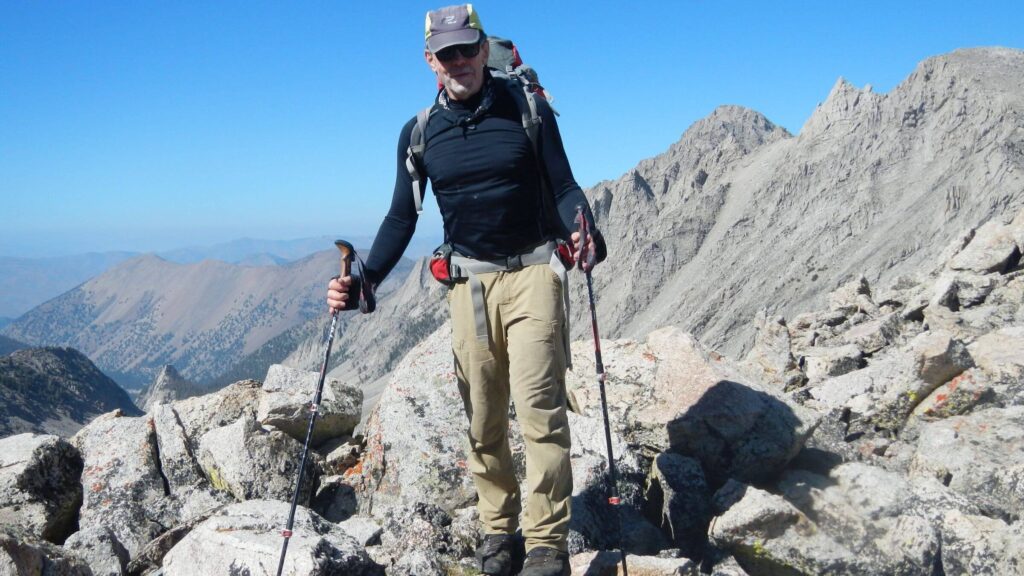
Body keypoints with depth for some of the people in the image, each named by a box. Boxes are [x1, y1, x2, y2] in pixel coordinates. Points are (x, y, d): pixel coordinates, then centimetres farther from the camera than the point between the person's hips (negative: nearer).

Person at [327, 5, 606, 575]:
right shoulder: (419, 132, 5)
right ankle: (498, 526, 21)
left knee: (540, 405, -10)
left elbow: (564, 187, 0)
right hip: (470, 278, 3)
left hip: (534, 271, -3)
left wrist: (583, 234, -23)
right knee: (482, 417, 5)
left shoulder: (528, 109, -2)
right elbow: (403, 218, 9)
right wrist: (363, 283, -4)